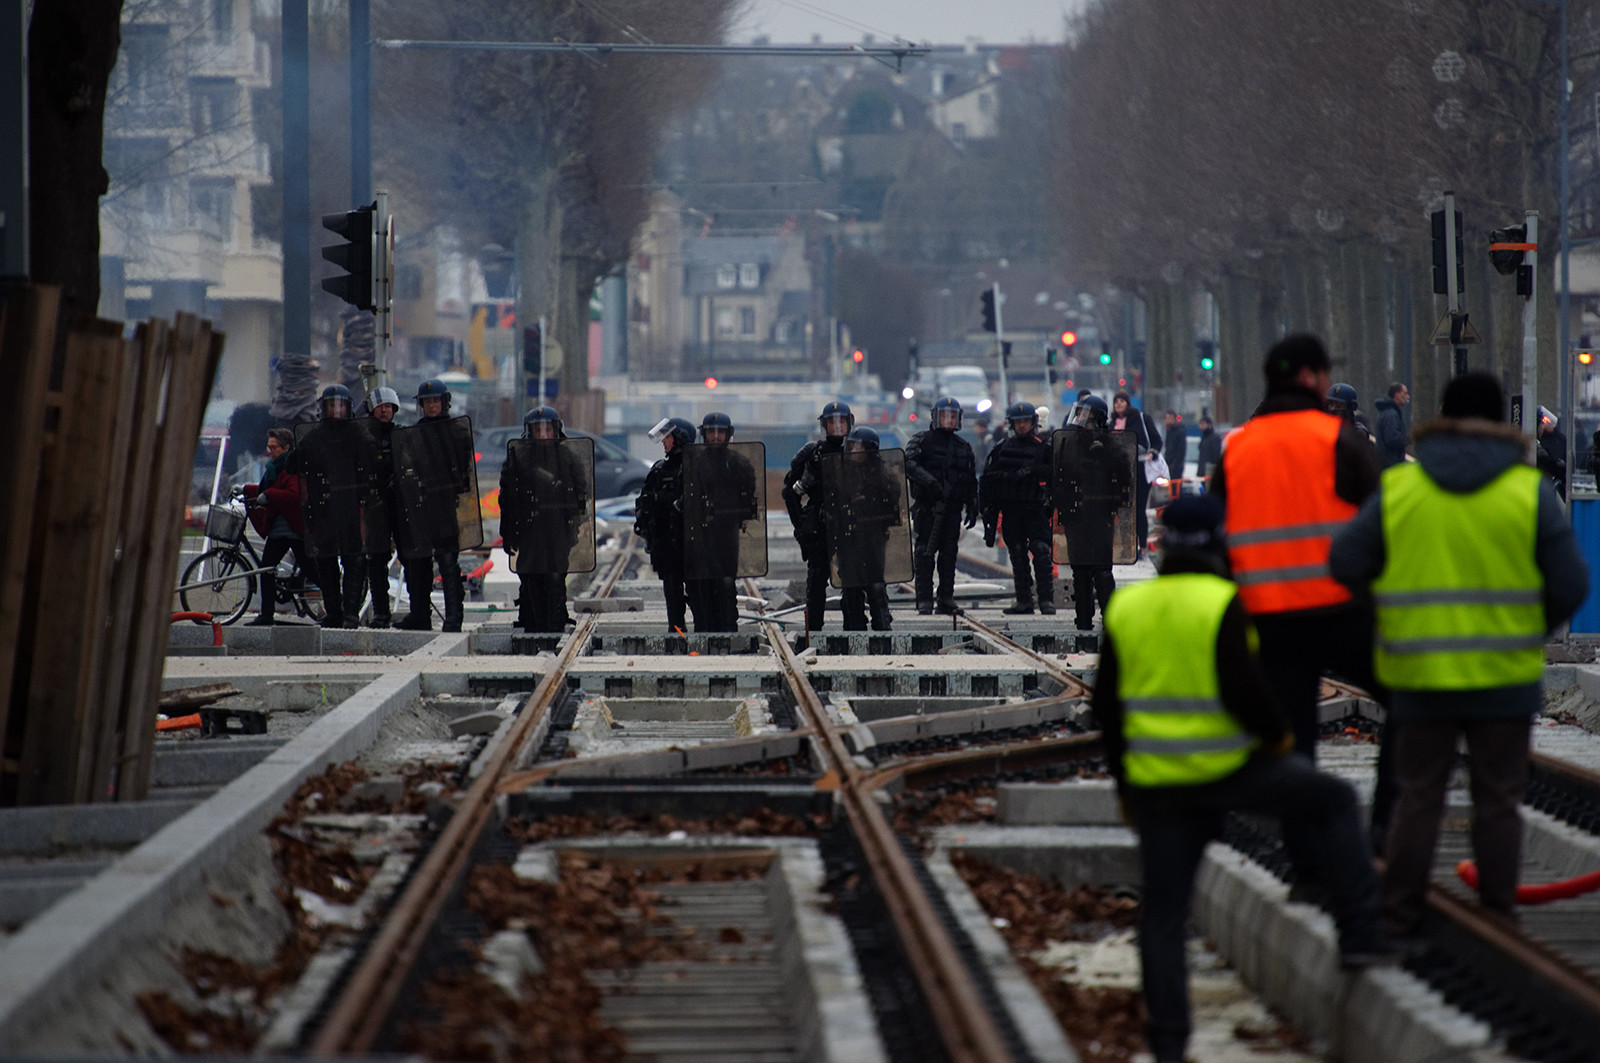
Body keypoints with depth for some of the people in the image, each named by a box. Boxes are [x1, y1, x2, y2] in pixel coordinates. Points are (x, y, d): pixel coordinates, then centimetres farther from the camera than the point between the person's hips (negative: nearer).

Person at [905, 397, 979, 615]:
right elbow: (909, 463, -14)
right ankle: (924, 600, -7)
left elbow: (972, 481, 21)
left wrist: (972, 509, 13)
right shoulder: (922, 440, 3)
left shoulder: (963, 447, 18)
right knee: (925, 553, -8)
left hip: (952, 508, 4)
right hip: (927, 506, -4)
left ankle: (946, 599, 10)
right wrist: (930, 481, -27)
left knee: (949, 553, 4)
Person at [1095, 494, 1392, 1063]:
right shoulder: (1220, 604, -12)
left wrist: (1125, 780, 19)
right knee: (1335, 801, 17)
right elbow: (1241, 688, -19)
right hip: (1231, 771, -4)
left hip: (1158, 781, 4)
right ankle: (1359, 935, 13)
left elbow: (1107, 703, 9)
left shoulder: (1126, 608, 5)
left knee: (1163, 910, 8)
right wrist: (1277, 733, 0)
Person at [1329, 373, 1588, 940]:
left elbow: (1345, 565, -1)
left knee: (1417, 797, 9)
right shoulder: (1530, 491, -4)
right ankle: (1498, 917, 9)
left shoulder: (1397, 489, -2)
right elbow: (1570, 585, -4)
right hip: (1505, 676, -1)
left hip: (1419, 675, 1)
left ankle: (1398, 918, 10)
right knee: (1498, 800, 7)